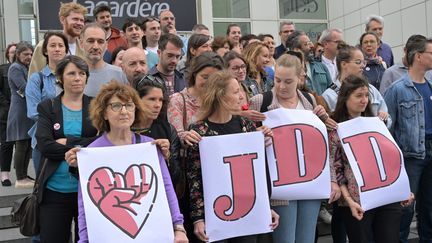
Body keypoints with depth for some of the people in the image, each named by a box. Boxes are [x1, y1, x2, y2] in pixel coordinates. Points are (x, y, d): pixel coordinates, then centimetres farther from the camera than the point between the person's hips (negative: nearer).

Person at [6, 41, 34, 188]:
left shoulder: (26, 68, 20)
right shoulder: (15, 68, -8)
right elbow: (25, 88, -18)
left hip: (28, 111, 9)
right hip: (20, 111, -9)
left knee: (28, 145, 9)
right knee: (21, 146, -6)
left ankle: (24, 176, 16)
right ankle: (20, 179, 0)